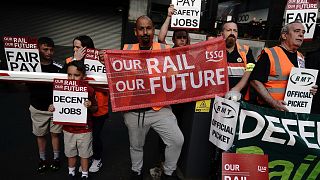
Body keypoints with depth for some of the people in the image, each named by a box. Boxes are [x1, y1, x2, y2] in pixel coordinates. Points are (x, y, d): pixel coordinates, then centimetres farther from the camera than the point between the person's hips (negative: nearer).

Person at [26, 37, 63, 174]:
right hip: (37, 108, 2)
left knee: (55, 133, 11)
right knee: (40, 135, 16)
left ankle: (56, 158, 30)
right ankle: (42, 160, 35)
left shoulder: (58, 68, -9)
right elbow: (26, 85, 0)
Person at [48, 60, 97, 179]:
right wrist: (53, 108, -13)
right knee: (70, 153, 23)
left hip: (84, 129, -3)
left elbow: (95, 109, -7)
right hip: (68, 128, 3)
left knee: (84, 154, 15)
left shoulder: (89, 90, -16)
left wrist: (90, 106, -28)